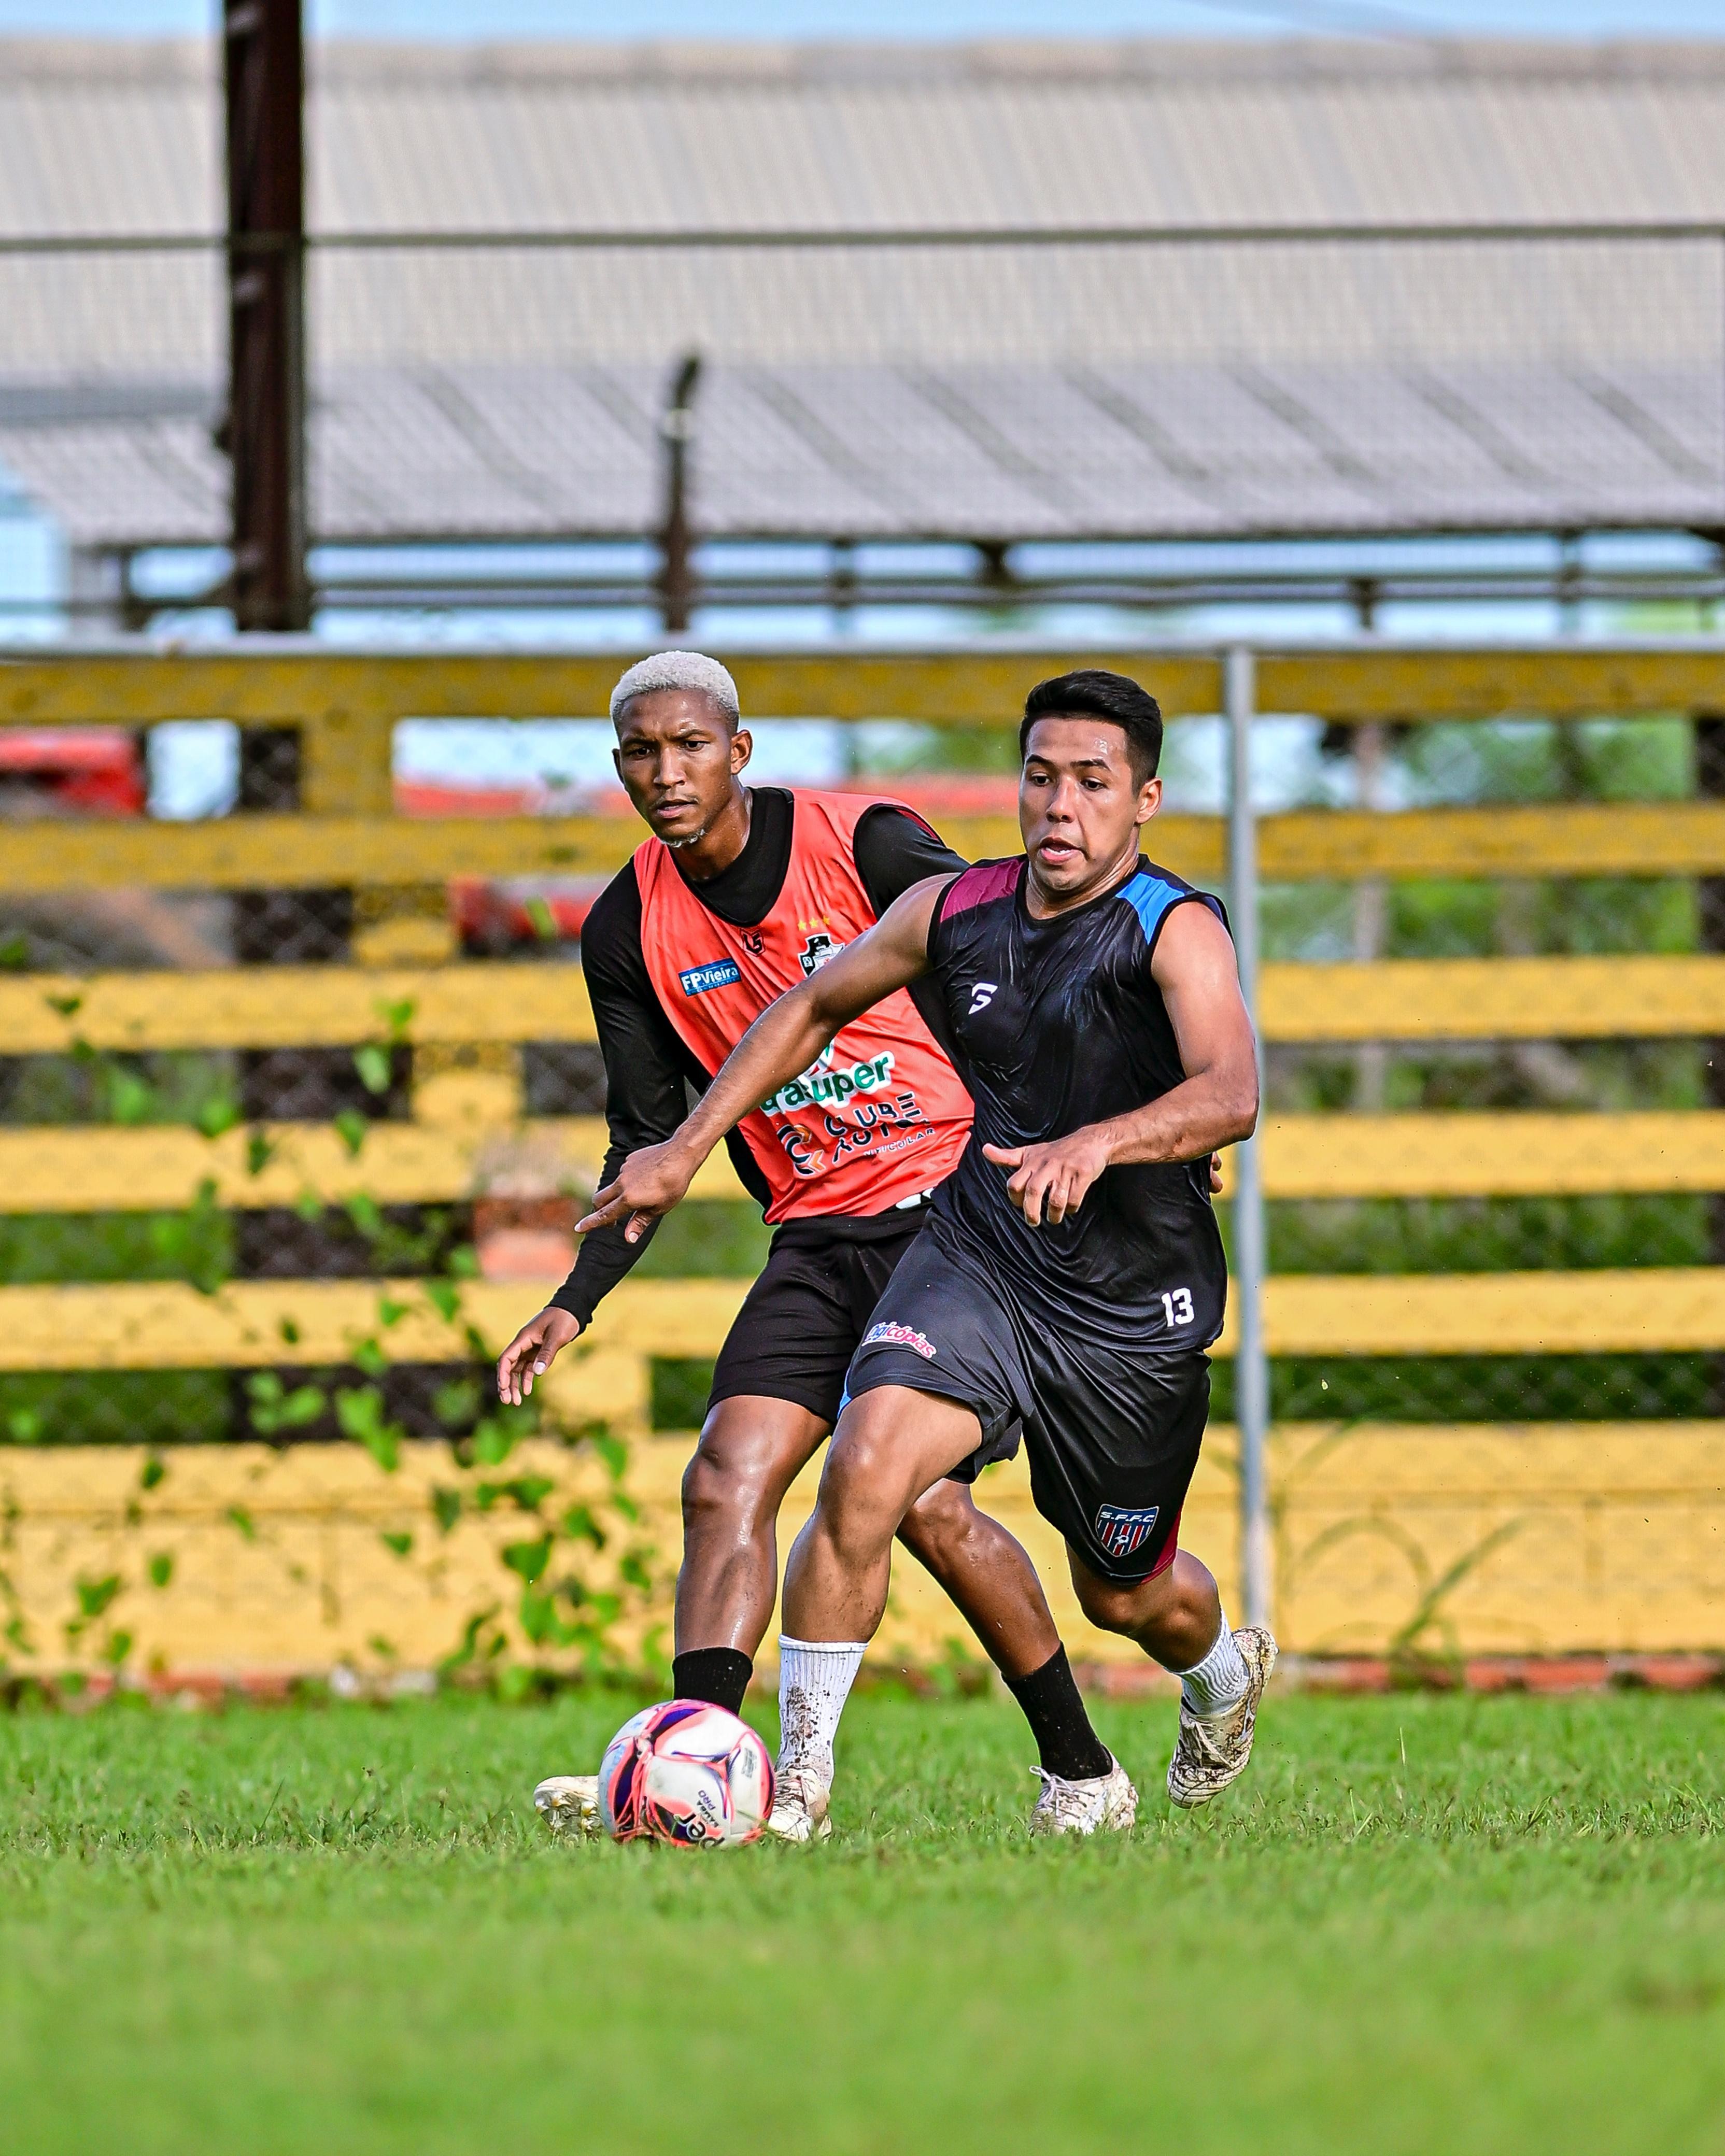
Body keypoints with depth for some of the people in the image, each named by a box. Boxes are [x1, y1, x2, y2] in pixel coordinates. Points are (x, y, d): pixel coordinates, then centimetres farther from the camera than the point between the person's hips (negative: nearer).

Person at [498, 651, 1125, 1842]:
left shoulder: (869, 846, -10)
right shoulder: (630, 932, 3)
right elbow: (650, 1139, 10)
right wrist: (576, 1305, 0)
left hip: (953, 1199, -5)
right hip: (816, 1237, 5)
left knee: (917, 1496, -15)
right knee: (726, 1481, -13)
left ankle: (1080, 1767, 2)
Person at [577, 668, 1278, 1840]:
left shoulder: (1178, 931, -18)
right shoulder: (955, 911, -2)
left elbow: (1231, 1094, -36)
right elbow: (815, 1008, 17)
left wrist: (1098, 1144, -54)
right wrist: (686, 1150, 13)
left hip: (1136, 1306, -3)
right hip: (976, 1255, 3)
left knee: (1127, 1592, 15)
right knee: (864, 1469, -25)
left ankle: (1223, 1670, 53)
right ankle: (802, 1774, -16)